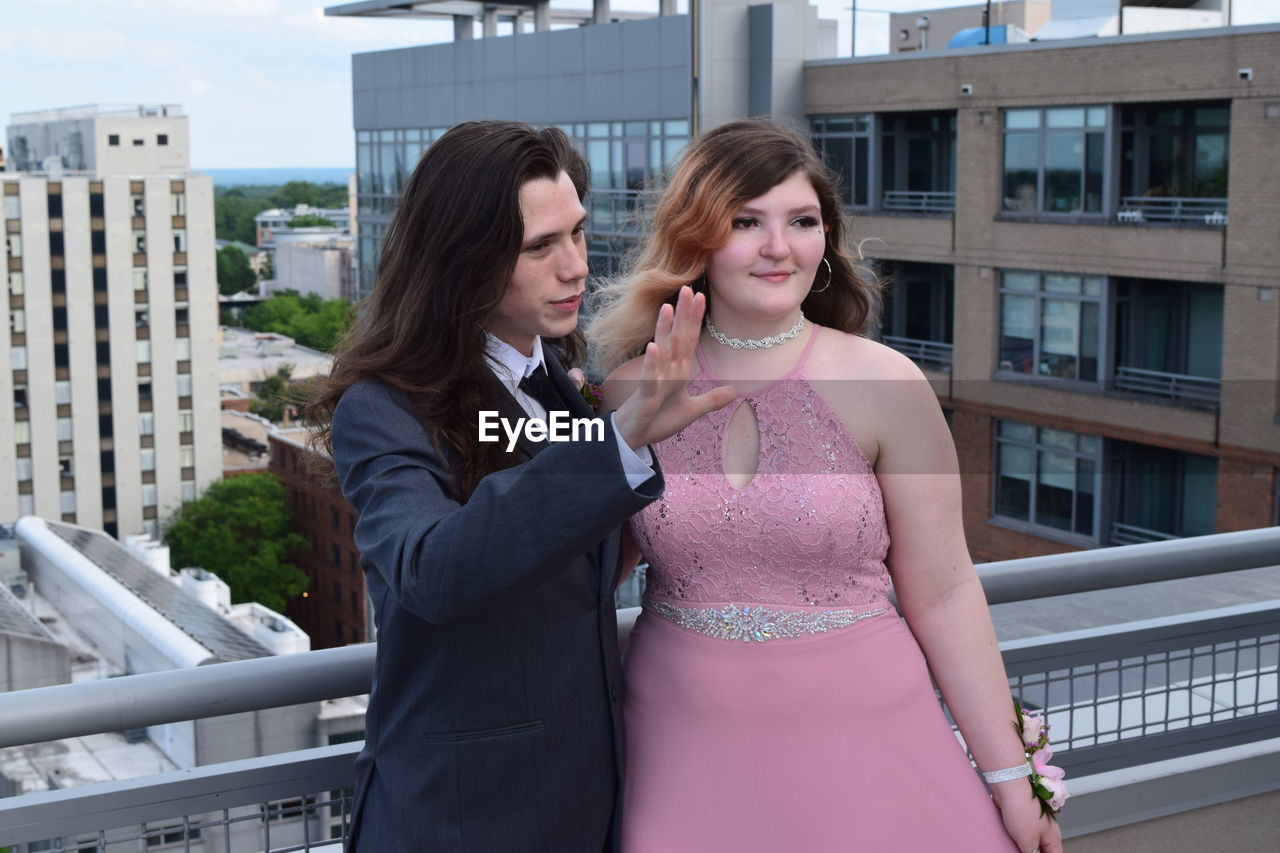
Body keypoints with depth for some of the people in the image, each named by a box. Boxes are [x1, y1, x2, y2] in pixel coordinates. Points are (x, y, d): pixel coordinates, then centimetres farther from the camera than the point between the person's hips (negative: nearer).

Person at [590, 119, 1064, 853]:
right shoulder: (634, 391, -1)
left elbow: (943, 595, -3)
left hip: (854, 736, -1)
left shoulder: (883, 385, -7)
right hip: (683, 747, 2)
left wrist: (1009, 775, -2)